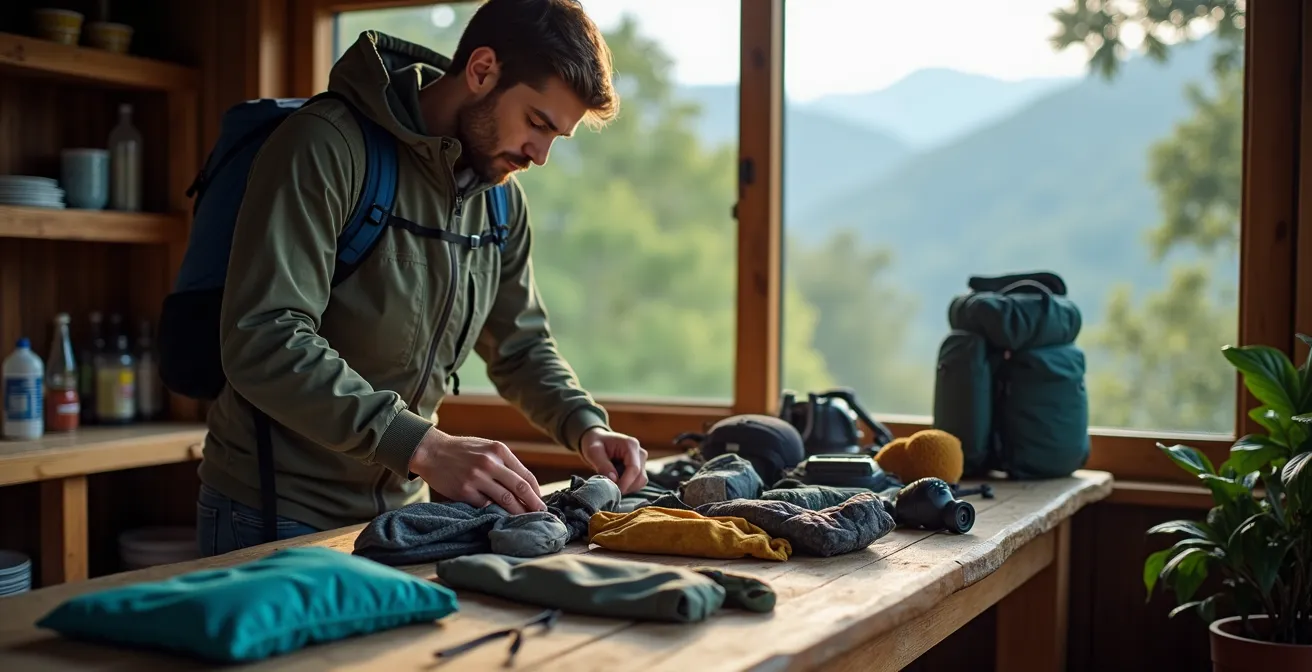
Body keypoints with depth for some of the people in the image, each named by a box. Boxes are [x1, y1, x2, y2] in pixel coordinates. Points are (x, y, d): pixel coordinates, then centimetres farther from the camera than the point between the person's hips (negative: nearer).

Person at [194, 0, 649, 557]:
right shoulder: (329, 146, -19)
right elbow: (264, 341, -28)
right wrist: (424, 446, -34)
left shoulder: (502, 199, 5)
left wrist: (585, 426, -4)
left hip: (401, 507, 7)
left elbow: (521, 345, 15)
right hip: (277, 515, -6)